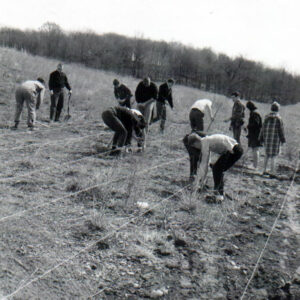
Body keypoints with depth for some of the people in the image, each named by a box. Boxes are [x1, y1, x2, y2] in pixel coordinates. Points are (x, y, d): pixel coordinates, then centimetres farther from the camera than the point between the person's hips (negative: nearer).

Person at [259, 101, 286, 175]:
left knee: (267, 155, 18)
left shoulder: (267, 117, 1)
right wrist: (282, 139, 2)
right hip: (275, 139, -5)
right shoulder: (278, 118, -12)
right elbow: (281, 130, -7)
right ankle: (272, 173, 4)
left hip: (267, 139, 5)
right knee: (273, 156, 1)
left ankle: (264, 171, 21)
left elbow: (263, 129, 5)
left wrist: (261, 139, 13)